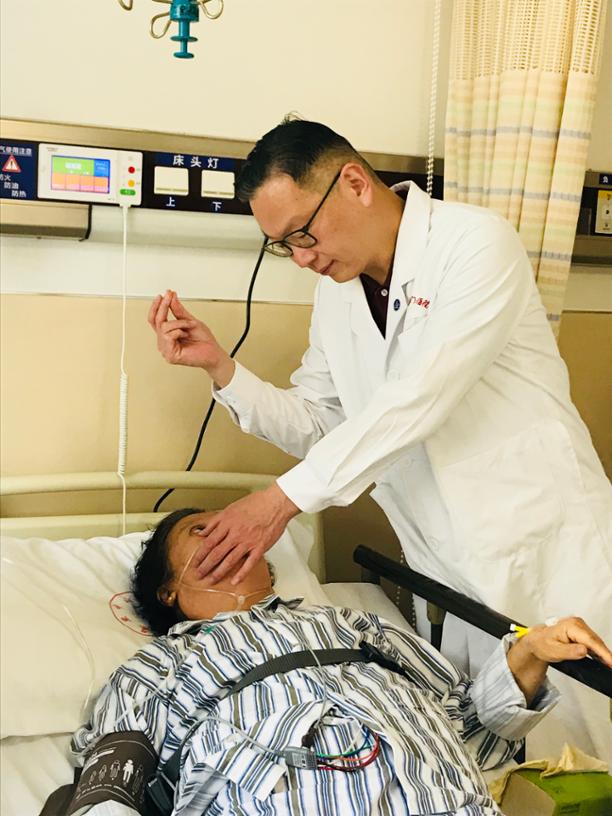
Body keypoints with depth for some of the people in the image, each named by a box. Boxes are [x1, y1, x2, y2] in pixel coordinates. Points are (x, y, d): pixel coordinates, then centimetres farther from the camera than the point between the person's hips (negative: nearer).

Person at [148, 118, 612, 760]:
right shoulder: (337, 288, 7)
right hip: (456, 575, 5)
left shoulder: (477, 244, -15)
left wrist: (284, 498, -23)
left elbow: (418, 400, -24)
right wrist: (219, 367, -5)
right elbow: (314, 424, 10)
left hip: (552, 556, -5)